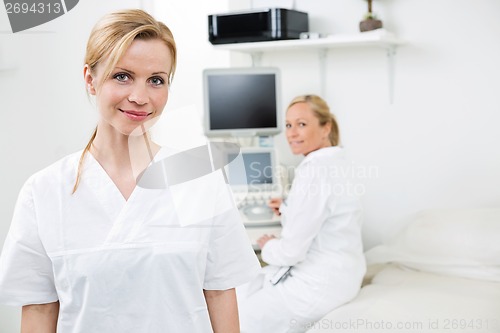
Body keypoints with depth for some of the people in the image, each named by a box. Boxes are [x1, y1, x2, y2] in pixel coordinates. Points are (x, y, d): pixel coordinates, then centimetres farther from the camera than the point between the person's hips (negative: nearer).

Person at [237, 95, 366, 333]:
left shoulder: (315, 172, -24)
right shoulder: (331, 162, 8)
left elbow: (292, 250, -23)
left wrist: (268, 248, -3)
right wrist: (288, 209, 13)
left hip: (318, 286, -10)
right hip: (328, 274, 10)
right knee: (234, 297, 17)